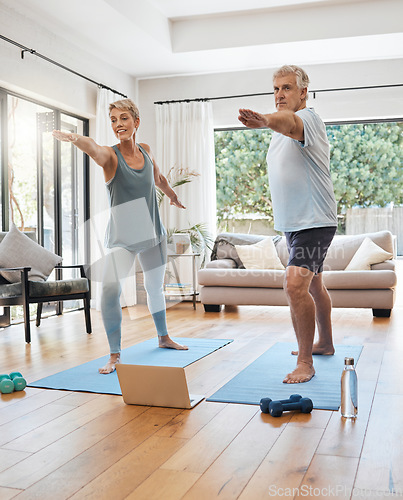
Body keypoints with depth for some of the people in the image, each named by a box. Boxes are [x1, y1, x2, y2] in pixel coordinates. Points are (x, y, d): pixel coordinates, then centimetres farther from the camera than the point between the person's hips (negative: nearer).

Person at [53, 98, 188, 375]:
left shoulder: (146, 150, 3)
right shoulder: (111, 156, -12)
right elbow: (93, 148, -36)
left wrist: (173, 196, 40)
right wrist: (75, 138, -59)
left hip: (153, 233, 5)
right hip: (121, 238, -4)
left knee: (155, 287, 18)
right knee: (110, 288, -22)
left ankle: (164, 337, 41)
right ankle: (115, 355, -10)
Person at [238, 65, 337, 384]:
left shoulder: (308, 119, -16)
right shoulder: (283, 130, 14)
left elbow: (290, 123, -41)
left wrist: (265, 121, -62)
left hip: (314, 222, -10)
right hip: (292, 223, 10)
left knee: (295, 285, -22)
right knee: (313, 285, 20)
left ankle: (305, 362, -10)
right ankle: (325, 343, 36)